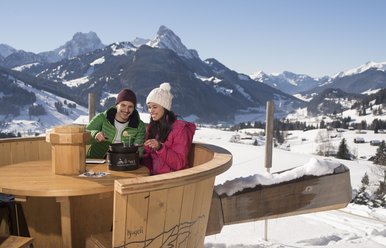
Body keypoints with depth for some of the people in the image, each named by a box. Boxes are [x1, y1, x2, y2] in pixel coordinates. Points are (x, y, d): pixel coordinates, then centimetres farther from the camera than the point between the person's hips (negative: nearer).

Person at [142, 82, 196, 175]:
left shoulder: (179, 128, -8)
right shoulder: (151, 127, 11)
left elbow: (179, 164, -12)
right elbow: (147, 155, 13)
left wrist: (160, 147, -24)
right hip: (154, 176, 5)